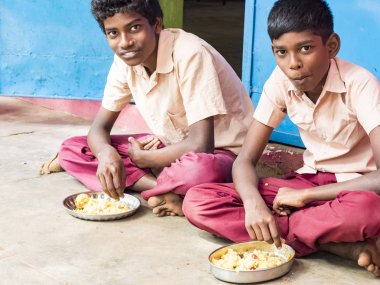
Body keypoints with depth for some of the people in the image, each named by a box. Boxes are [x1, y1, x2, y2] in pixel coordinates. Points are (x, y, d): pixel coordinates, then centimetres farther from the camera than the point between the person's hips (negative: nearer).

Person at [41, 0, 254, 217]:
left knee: (200, 170, -45)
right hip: (172, 147, 8)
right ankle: (167, 192, -17)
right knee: (71, 149, -8)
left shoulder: (190, 55, -26)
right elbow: (99, 127, -1)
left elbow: (200, 146, -31)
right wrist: (106, 153, -26)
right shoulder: (125, 61, -5)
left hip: (222, 152, -8)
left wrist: (140, 158, -16)